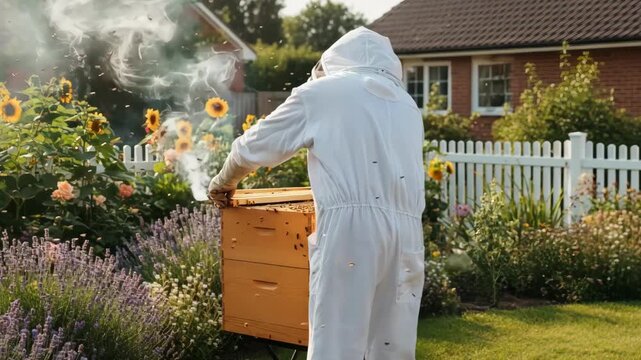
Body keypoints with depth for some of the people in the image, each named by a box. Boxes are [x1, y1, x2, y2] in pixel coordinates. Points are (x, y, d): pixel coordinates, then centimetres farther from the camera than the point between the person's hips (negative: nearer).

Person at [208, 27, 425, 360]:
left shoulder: (321, 92, 13)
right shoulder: (407, 106, 25)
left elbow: (255, 147, 17)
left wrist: (225, 180, 36)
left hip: (352, 225, -5)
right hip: (406, 231, 5)